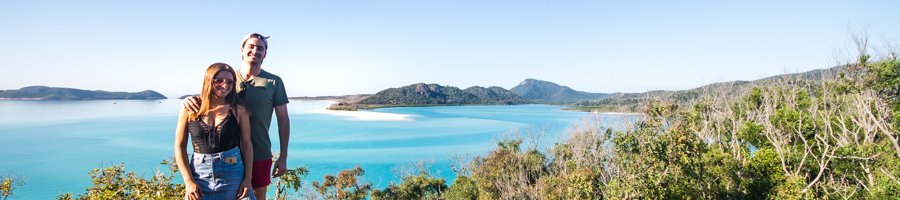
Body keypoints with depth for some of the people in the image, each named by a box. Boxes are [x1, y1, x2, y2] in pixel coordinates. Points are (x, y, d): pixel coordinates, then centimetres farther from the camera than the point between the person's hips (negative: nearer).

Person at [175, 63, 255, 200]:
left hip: (233, 175, 0)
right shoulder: (190, 108, -1)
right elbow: (180, 146, 2)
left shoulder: (238, 109, -2)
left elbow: (246, 144, 1)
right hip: (199, 174, 0)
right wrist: (189, 181, -5)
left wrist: (248, 179, -3)